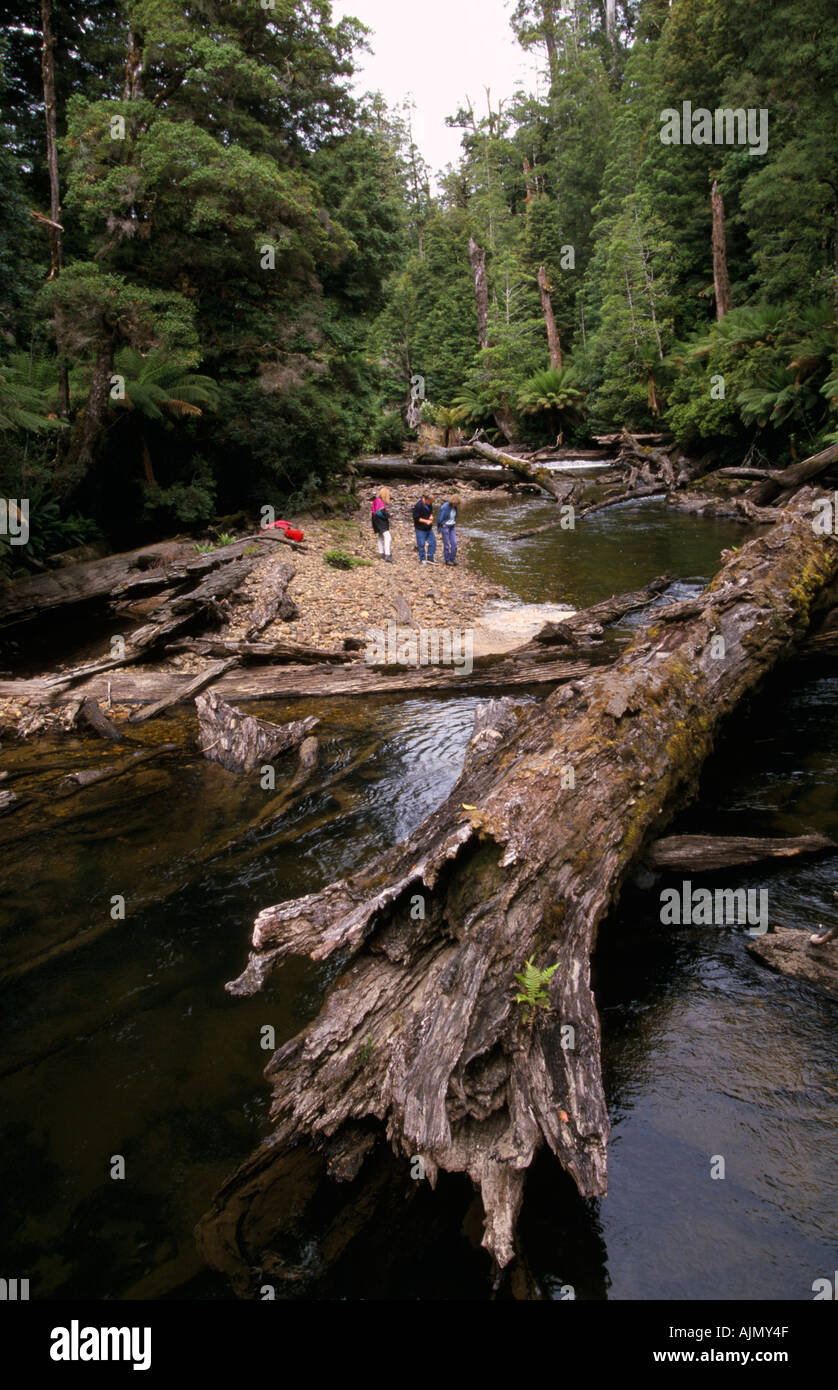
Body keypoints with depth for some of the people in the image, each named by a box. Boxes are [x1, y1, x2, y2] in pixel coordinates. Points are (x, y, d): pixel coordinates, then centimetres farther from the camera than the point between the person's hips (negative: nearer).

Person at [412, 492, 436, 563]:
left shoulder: (430, 504, 4)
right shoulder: (418, 506, -19)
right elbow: (416, 517, -18)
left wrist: (431, 516, -1)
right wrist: (426, 521, -21)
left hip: (429, 528, 8)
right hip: (421, 528, -8)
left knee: (433, 542, 8)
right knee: (421, 544, 0)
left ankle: (430, 558, 18)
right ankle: (422, 559, 13)